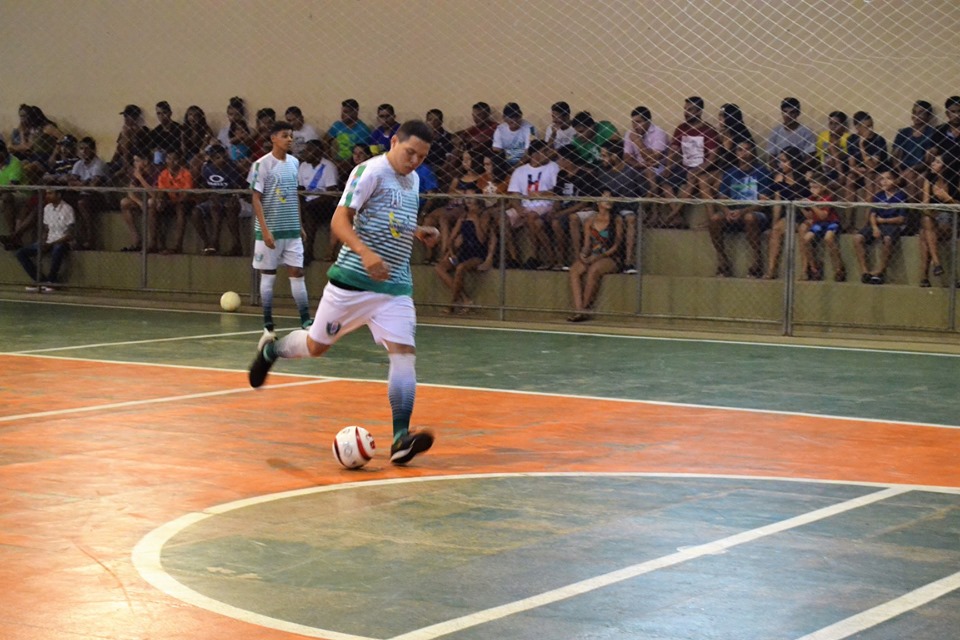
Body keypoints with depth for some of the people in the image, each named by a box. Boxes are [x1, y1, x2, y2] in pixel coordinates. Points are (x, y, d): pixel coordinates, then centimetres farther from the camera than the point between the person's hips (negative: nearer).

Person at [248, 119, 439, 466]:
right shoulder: (371, 171, -11)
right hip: (352, 280, -5)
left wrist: (417, 233, 9)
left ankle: (400, 438, -15)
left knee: (404, 352, -12)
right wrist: (365, 252, -32)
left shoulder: (413, 179, 13)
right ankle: (270, 350, 42)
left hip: (395, 285, 5)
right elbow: (340, 221, -17)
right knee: (316, 345, 9)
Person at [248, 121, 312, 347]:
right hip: (270, 230, -5)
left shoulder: (294, 163, 9)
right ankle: (268, 327, 9)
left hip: (292, 230, 5)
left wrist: (300, 224, 13)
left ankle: (306, 323, 1)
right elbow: (256, 199, -9)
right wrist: (265, 230, -17)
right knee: (268, 276, 3)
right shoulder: (262, 164, -8)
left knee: (297, 273, 1)